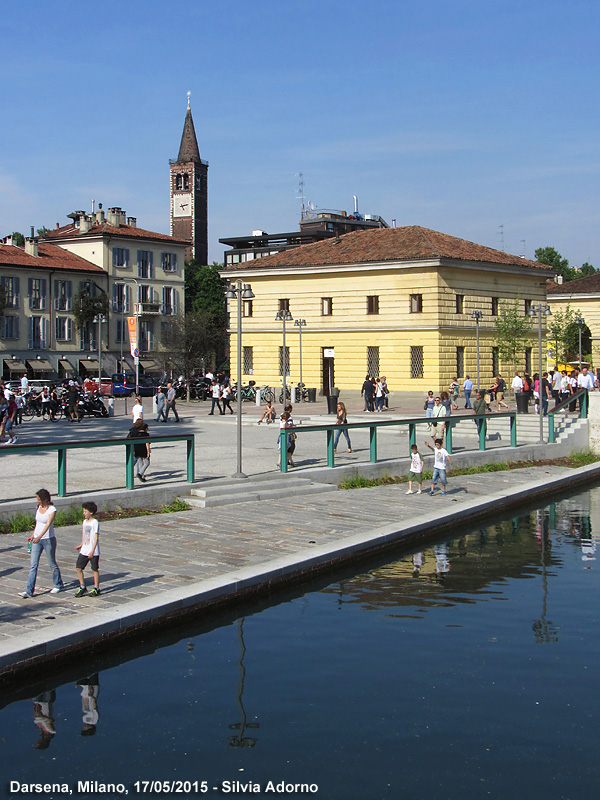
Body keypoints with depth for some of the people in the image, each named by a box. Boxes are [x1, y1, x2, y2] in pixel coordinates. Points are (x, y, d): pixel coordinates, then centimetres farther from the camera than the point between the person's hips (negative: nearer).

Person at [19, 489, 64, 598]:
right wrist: (33, 535, 24)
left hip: (48, 539, -6)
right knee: (33, 565, -1)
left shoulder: (52, 510, -15)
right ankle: (29, 591, -2)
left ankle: (59, 585, 29)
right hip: (36, 539, 6)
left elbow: (48, 525, -28)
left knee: (52, 564, 9)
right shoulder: (39, 507, 5)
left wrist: (39, 537, -40)